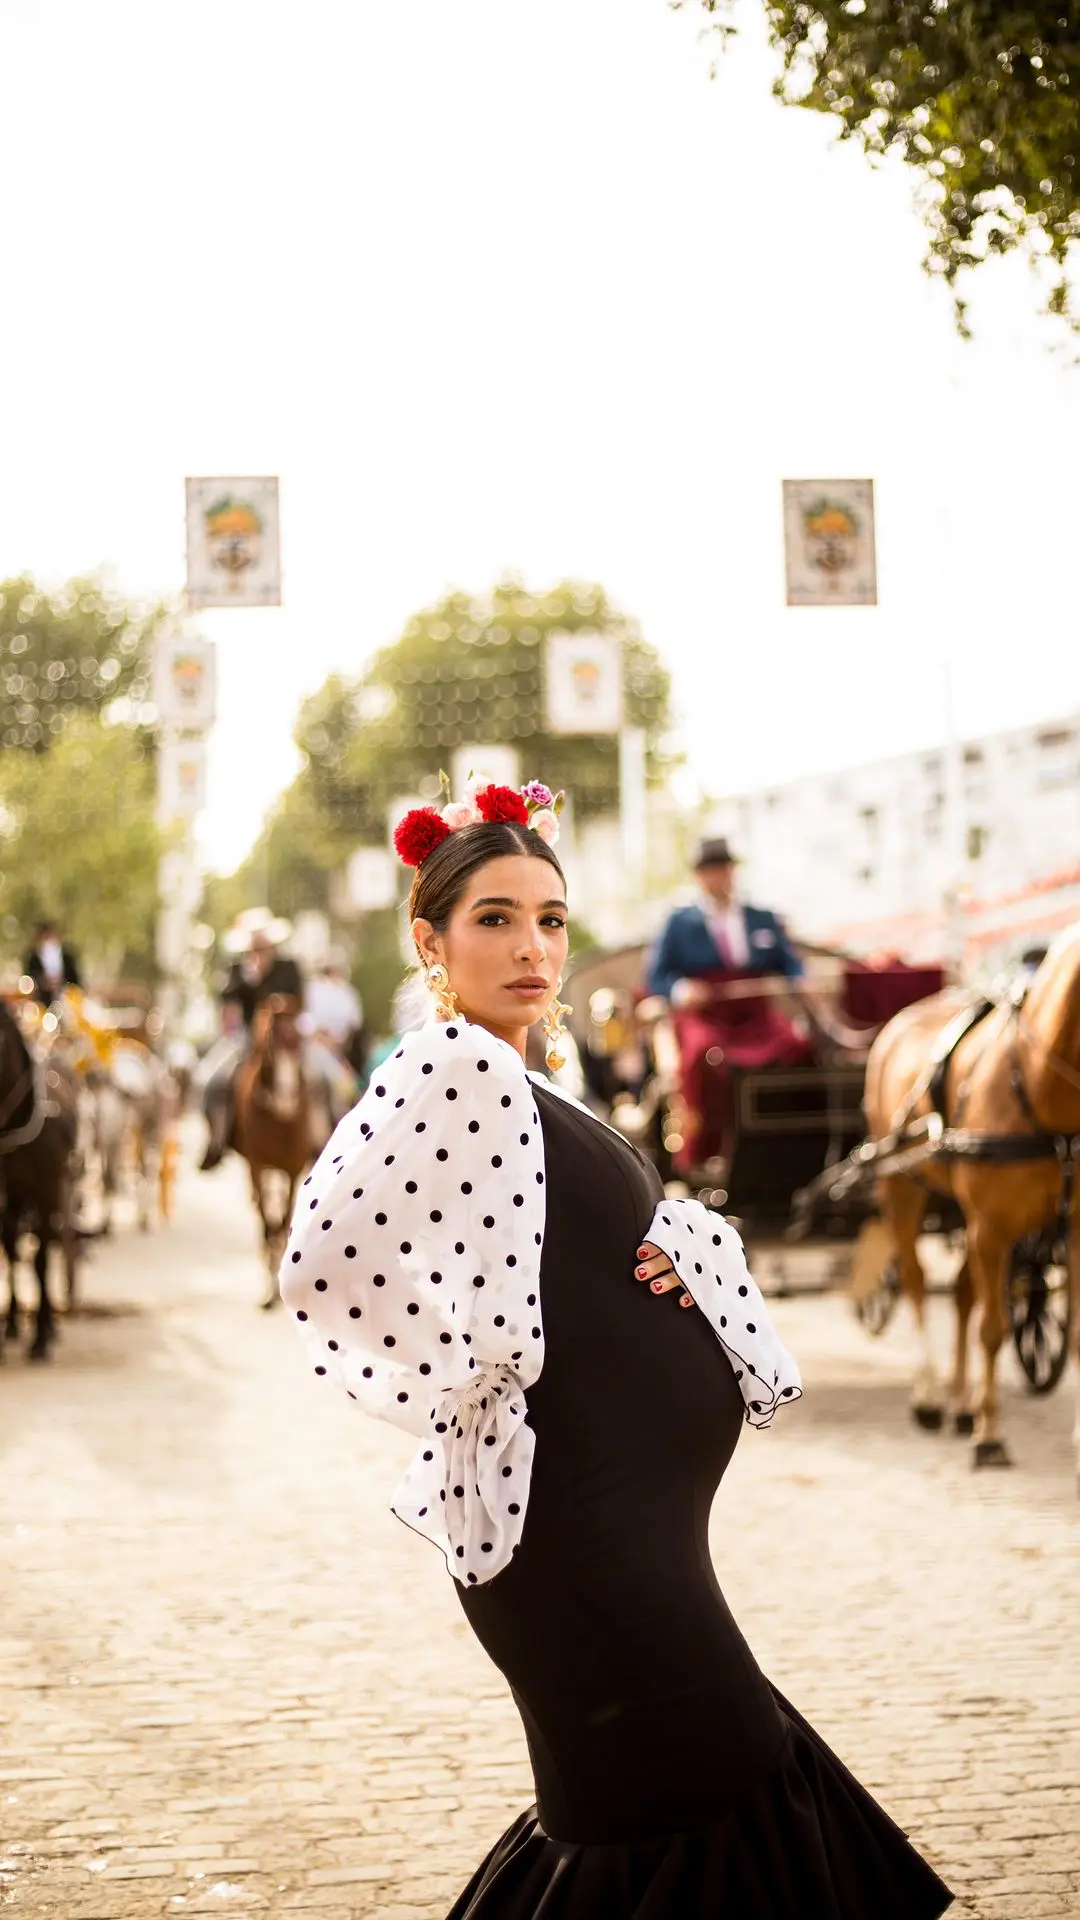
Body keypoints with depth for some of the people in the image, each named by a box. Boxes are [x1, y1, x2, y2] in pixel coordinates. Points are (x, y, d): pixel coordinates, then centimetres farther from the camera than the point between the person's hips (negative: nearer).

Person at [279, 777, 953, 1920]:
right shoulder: (449, 1065, -15)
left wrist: (676, 1250, 3)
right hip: (572, 1516, -10)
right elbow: (324, 1260, -27)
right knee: (703, 1793, -5)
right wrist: (469, 1383, -17)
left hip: (634, 1513, 10)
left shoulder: (518, 1085, 14)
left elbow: (649, 1225, 26)